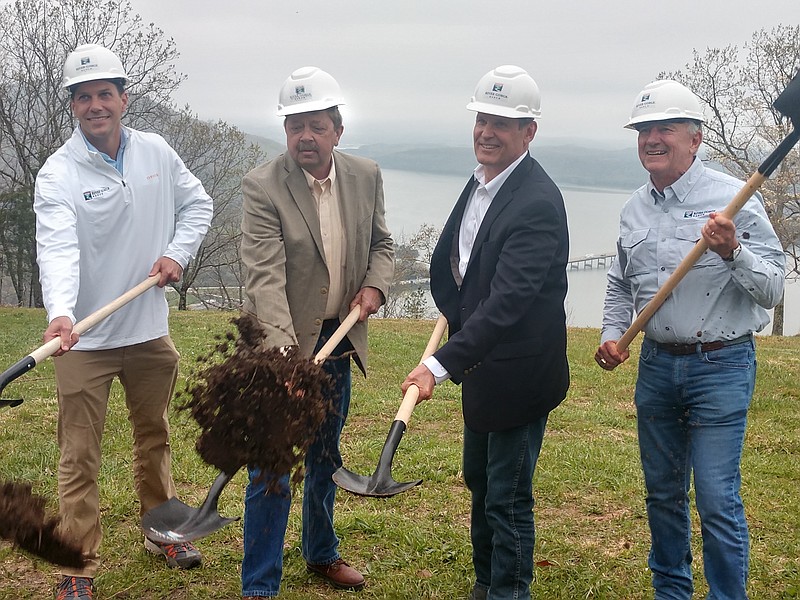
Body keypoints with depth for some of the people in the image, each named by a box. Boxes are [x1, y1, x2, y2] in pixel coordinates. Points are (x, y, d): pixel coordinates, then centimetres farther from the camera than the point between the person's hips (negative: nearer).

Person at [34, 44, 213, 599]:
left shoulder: (157, 153, 1)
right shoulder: (59, 174, -14)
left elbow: (197, 204, 15)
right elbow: (57, 247, -28)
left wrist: (178, 253, -2)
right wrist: (60, 314, -45)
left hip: (150, 330, 5)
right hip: (84, 339, -4)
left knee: (155, 436, 20)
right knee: (80, 459, -1)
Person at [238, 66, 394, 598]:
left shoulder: (366, 176, -1)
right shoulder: (263, 185, -17)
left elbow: (382, 244, 12)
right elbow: (265, 276, -25)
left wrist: (375, 285, -10)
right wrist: (283, 353, -35)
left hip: (337, 337, 5)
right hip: (282, 340, -5)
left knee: (326, 454, 21)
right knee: (273, 465, -3)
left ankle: (322, 552, 41)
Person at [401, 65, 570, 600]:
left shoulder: (538, 203, -25)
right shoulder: (479, 182, 4)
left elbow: (509, 299, -33)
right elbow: (447, 262, 19)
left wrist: (441, 365, -38)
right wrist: (457, 312, 6)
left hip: (520, 373, -10)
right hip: (482, 364, 10)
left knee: (508, 497, 2)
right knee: (479, 480, 24)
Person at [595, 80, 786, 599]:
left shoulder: (732, 199, -10)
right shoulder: (635, 209, 8)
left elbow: (773, 289, -13)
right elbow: (621, 285, 20)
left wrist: (733, 252, -29)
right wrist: (612, 335, 5)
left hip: (721, 366, -6)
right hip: (657, 365, 6)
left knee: (717, 500, -6)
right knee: (663, 492, 16)